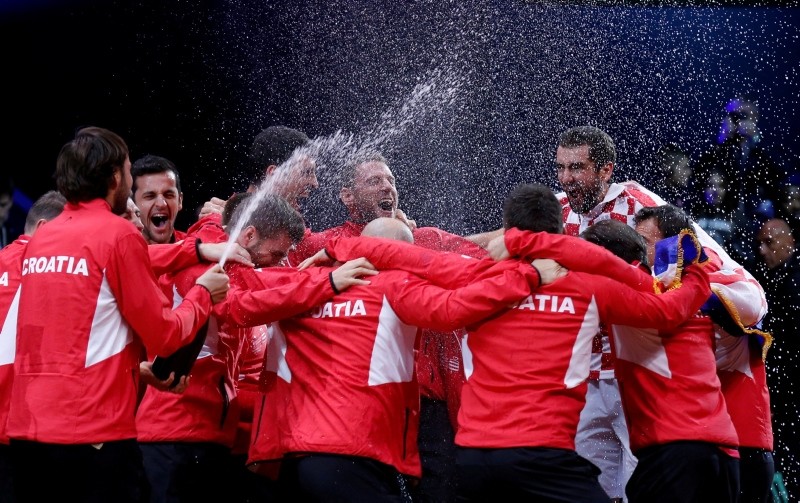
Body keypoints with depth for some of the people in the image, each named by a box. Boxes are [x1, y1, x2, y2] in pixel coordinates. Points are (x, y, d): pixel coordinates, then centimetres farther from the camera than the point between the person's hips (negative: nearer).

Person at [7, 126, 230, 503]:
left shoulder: (40, 239, 11)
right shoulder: (118, 235, -7)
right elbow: (164, 336, -3)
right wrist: (203, 294, 15)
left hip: (26, 429, 6)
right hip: (93, 433, -6)